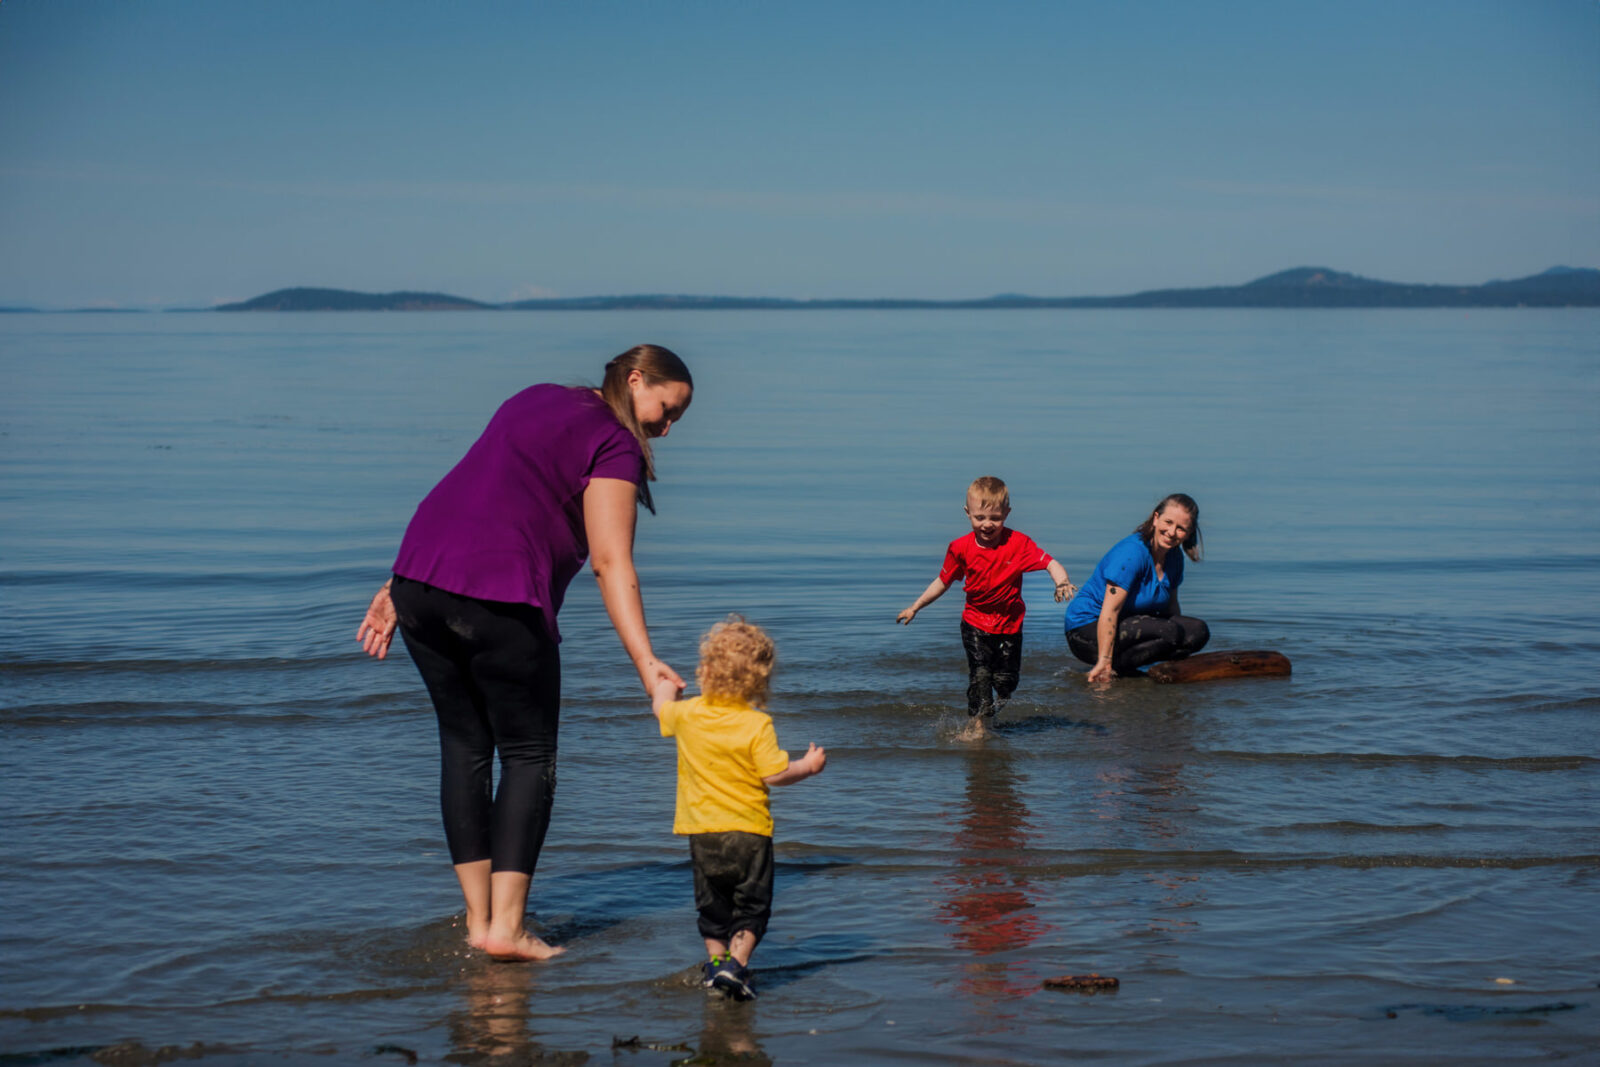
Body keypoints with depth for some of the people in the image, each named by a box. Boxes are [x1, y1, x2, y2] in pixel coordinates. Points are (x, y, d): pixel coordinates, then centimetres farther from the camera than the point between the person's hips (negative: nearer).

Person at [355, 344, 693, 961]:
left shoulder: (537, 400, 23)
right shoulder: (615, 446, -1)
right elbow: (611, 563, -12)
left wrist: (398, 590, 22)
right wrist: (646, 664, -17)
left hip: (420, 579, 8)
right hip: (499, 599, -8)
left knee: (465, 747, 14)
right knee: (529, 757, 5)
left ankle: (478, 920, 17)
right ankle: (505, 927, -1)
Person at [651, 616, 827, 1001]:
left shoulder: (687, 714, -2)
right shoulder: (757, 725, -13)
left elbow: (661, 709, 21)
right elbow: (775, 774, -16)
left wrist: (664, 690, 43)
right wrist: (809, 766, 1)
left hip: (702, 832, 3)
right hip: (749, 830, -3)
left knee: (712, 904, 19)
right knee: (751, 906, 5)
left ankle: (716, 958, 21)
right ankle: (735, 963, -8)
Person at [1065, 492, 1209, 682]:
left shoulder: (1174, 556, 4)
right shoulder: (1132, 552, -23)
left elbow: (1170, 605, 18)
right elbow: (1110, 610, -27)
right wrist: (1104, 663, -31)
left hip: (1129, 624, 9)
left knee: (1199, 632, -5)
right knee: (1168, 632, -28)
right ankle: (1105, 668, -15)